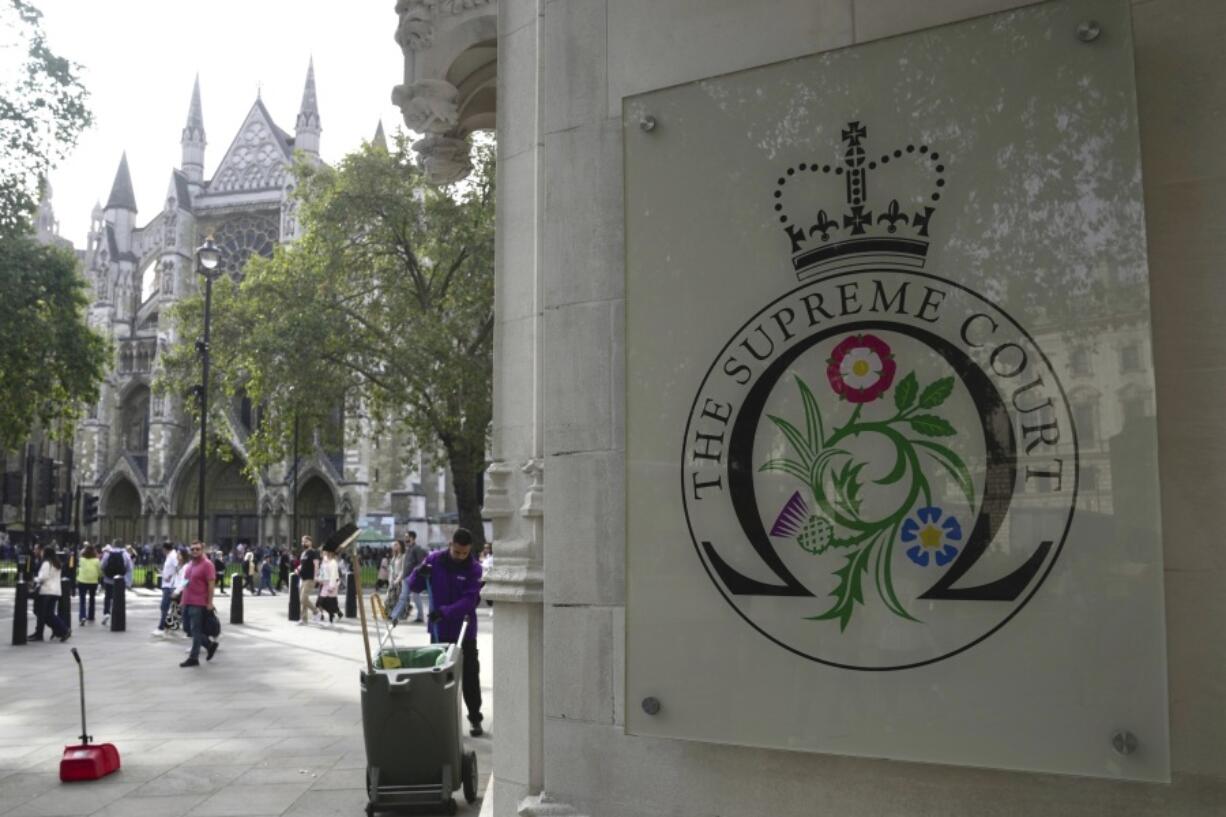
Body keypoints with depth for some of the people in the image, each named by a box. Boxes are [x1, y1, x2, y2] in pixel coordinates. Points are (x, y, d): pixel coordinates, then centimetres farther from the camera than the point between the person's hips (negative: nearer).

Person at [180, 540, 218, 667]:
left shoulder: (207, 565, -10)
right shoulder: (189, 565, 16)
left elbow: (211, 584, -14)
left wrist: (210, 602, -18)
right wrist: (183, 600, 18)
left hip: (198, 604, -9)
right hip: (187, 603, 9)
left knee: (196, 632, -3)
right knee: (190, 629, 12)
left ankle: (193, 658, 4)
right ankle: (210, 644, 27)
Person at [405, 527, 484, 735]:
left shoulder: (474, 568, -10)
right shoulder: (434, 560, -5)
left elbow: (470, 600, -19)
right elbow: (414, 587, 1)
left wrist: (445, 611, -32)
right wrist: (419, 574, -21)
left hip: (465, 631, -1)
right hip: (439, 630, 2)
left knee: (470, 676, 5)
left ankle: (475, 718, 18)